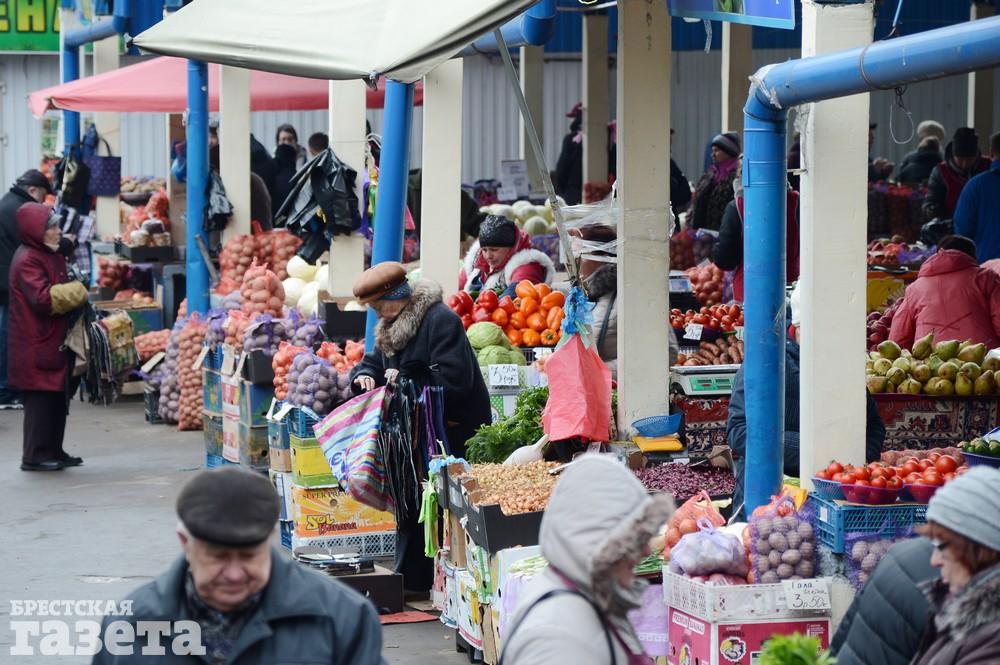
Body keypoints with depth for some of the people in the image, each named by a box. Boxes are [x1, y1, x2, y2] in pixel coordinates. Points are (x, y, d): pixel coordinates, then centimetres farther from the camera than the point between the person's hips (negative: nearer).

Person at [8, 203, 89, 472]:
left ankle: (54, 451, 20)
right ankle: (35, 456, -1)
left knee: (57, 398, 13)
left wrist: (75, 295, 3)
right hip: (37, 347, -10)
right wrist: (77, 292, -13)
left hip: (54, 343, 10)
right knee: (41, 399, -6)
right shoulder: (27, 260, -15)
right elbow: (43, 298, -23)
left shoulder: (51, 256, 16)